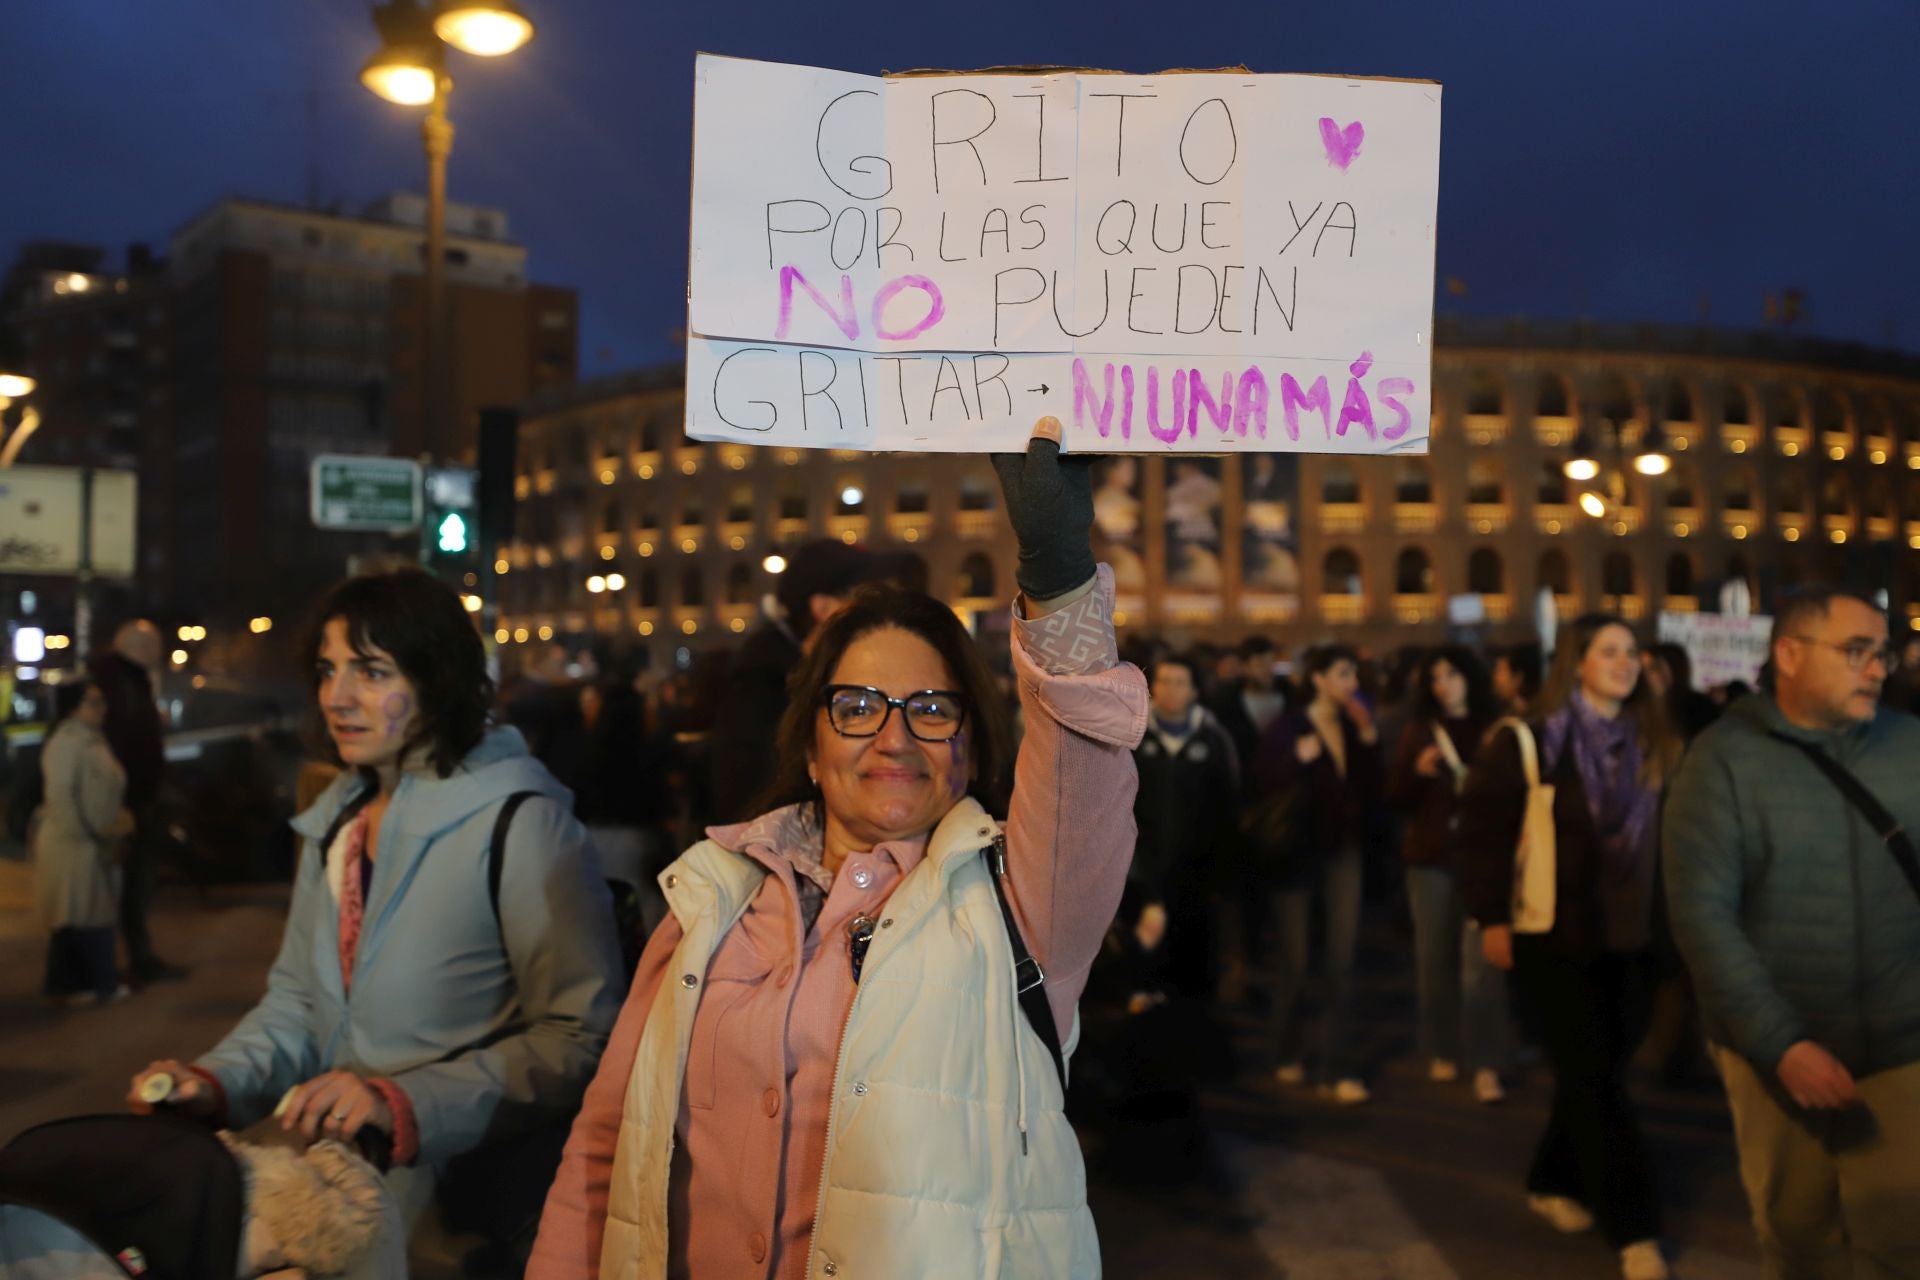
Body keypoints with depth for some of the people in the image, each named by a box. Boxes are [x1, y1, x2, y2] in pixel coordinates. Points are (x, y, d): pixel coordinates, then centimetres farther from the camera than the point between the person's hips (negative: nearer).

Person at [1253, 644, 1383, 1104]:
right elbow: (1264, 785, -15)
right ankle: (1289, 1054, 27)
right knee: (1293, 961, 8)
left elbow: (1374, 791, 0)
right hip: (1298, 851, -3)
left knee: (1342, 962, 0)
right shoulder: (1289, 728, -6)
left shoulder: (1355, 728, 6)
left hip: (1343, 851, 4)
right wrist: (1297, 760, -29)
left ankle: (1337, 1069, 3)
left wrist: (1369, 742, -9)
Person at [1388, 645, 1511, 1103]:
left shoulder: (1494, 730, 4)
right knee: (1435, 958, 8)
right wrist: (1417, 771, -12)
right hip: (1431, 856, 2)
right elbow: (1396, 798, 6)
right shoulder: (1418, 731, 9)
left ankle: (1487, 1065, -7)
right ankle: (1441, 1051, 22)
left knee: (1480, 960, -9)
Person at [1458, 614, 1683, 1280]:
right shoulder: (1528, 741, -10)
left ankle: (1553, 1182, 32)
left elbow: (1671, 835, 11)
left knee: (1595, 1075, 12)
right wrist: (1491, 918, -11)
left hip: (1630, 937, 5)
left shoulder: (1652, 743, 6)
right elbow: (1482, 830, -9)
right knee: (1595, 1080, -2)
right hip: (1553, 937, -5)